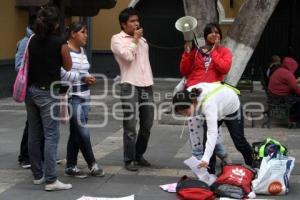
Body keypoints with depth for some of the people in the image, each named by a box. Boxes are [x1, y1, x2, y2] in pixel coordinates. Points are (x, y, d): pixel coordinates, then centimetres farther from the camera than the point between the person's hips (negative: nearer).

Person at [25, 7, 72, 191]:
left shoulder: (33, 41, 5)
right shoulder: (60, 42, -11)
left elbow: (28, 63, 14)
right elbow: (68, 67, 0)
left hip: (31, 91, 6)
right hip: (48, 93, -6)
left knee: (34, 135, 12)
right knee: (51, 136, -4)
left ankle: (38, 175, 21)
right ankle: (51, 180, -7)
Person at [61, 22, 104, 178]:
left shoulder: (82, 51, 14)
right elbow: (62, 73, -20)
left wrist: (89, 78, 3)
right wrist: (83, 77, -16)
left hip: (84, 96, 8)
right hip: (72, 97, -8)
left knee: (76, 133, 11)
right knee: (83, 132, -5)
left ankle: (71, 167, 18)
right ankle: (92, 165, 8)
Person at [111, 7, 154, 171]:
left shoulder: (142, 39, 19)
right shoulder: (117, 39, 0)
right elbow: (127, 56, -16)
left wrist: (150, 81, 17)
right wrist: (135, 39, -3)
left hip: (146, 85, 6)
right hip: (130, 85, -6)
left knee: (147, 124, 10)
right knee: (130, 125, -5)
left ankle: (139, 155, 25)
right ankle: (129, 160, 3)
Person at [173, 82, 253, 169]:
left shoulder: (208, 104, -50)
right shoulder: (189, 93, -30)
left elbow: (213, 132, -55)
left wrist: (206, 158, -64)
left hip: (232, 108, -6)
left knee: (239, 142, 9)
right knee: (206, 140, -9)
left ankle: (251, 165, 36)